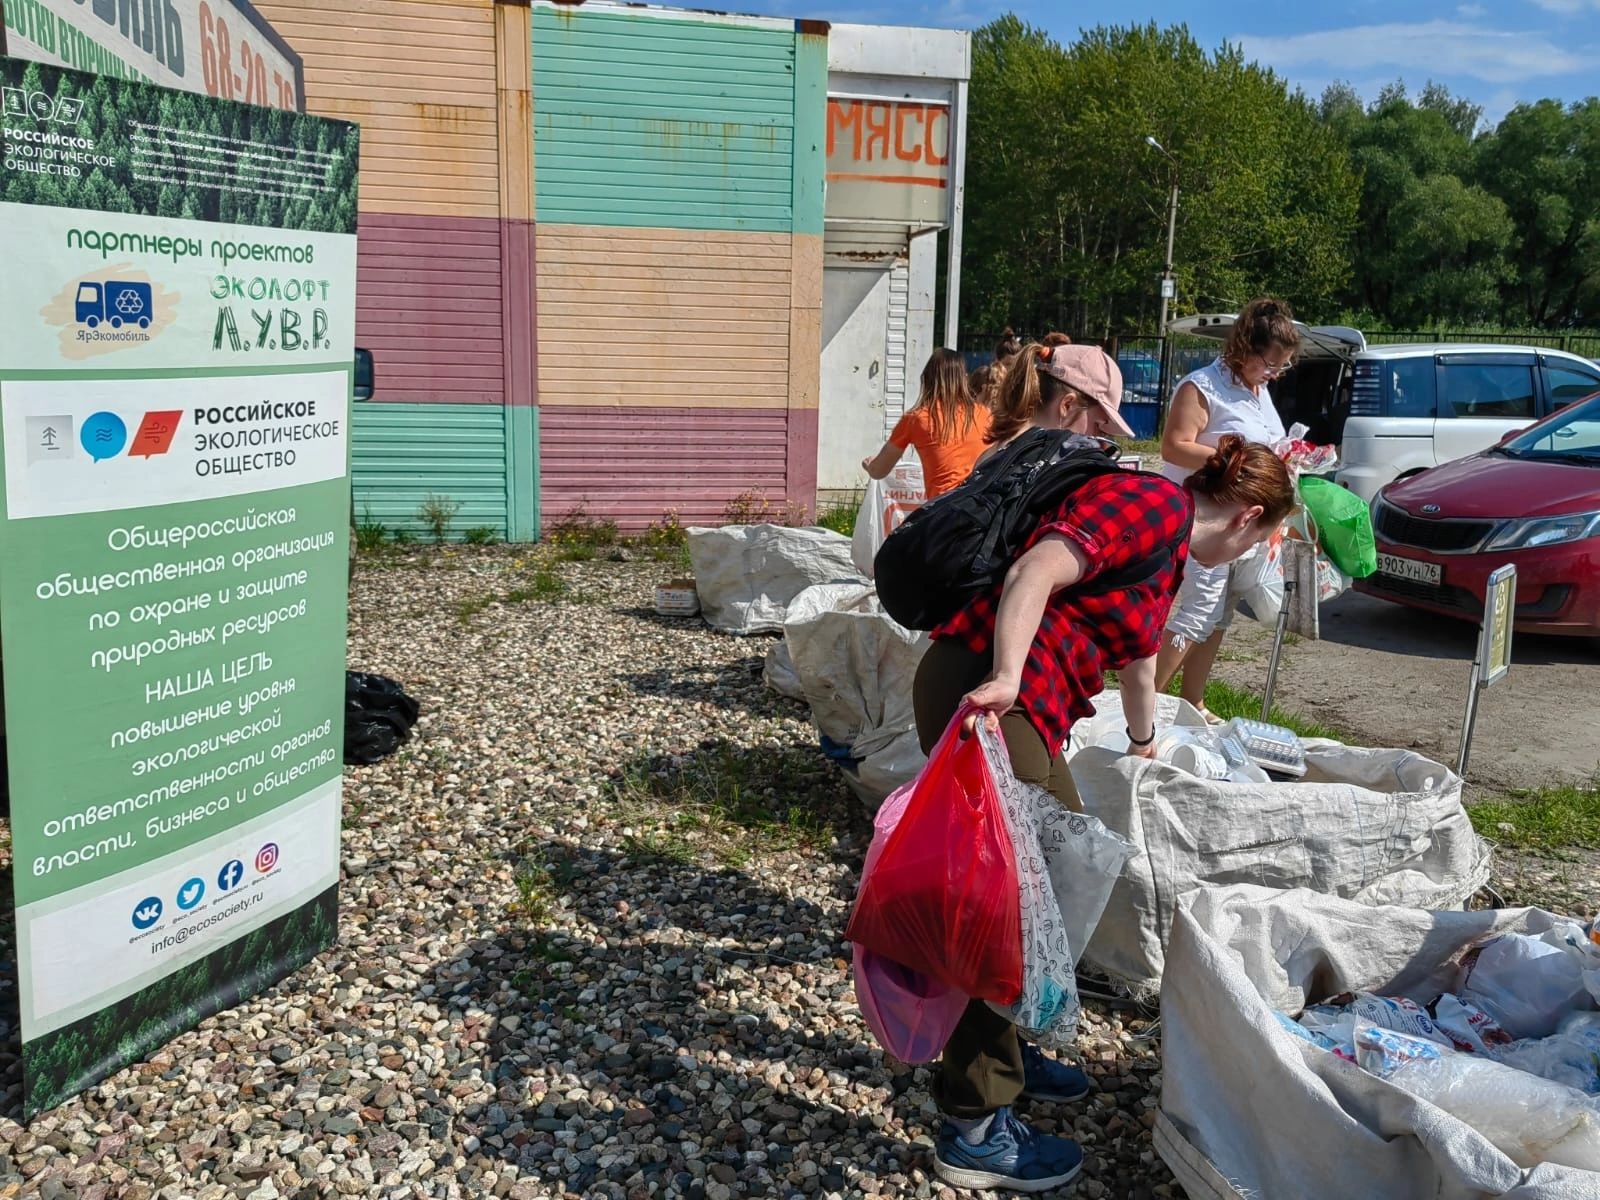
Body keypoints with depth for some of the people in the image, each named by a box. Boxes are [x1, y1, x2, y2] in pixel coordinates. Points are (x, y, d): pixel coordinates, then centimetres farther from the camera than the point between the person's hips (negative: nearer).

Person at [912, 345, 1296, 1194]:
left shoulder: (1169, 549, 23)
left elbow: (1137, 646, 41)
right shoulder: (1154, 504, -8)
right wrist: (1005, 679, -36)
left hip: (1025, 708, 11)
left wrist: (1143, 742, 56)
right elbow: (1035, 572, -24)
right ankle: (975, 1127, 4)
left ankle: (1005, 1049, 37)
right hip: (983, 693, -11)